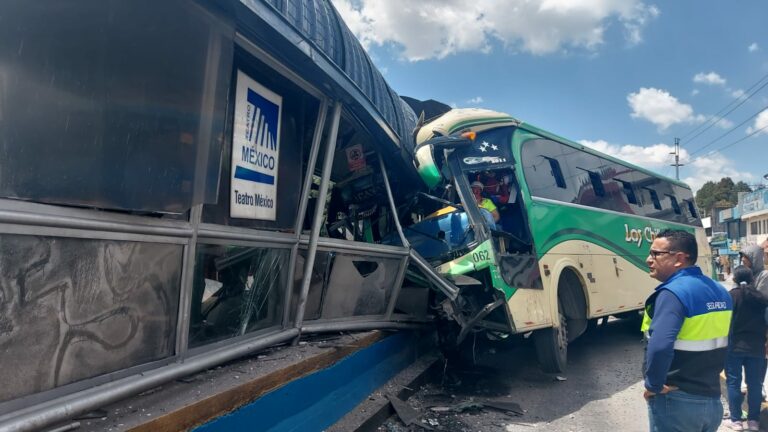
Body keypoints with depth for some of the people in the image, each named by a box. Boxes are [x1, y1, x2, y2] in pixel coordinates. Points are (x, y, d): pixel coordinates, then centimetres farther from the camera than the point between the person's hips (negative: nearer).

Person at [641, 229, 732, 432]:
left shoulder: (673, 293, -22)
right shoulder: (719, 291, 6)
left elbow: (659, 347, -35)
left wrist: (653, 385, -21)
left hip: (678, 401, -8)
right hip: (712, 398, 8)